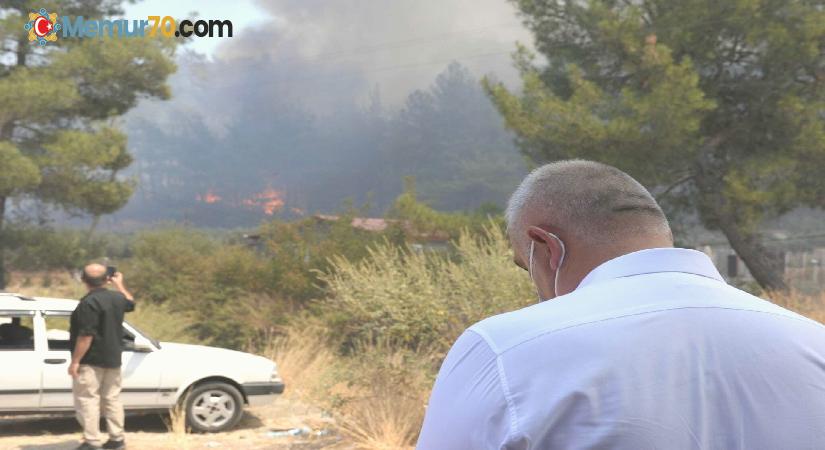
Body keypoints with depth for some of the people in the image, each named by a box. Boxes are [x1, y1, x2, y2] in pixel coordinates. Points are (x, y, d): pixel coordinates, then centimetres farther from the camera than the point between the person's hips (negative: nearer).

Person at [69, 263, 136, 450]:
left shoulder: (89, 303, -19)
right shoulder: (117, 298, 5)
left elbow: (86, 336, -24)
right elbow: (130, 302, 30)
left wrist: (75, 361, -19)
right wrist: (119, 284, 37)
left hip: (91, 361, -8)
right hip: (113, 359, 8)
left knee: (87, 400, -2)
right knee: (112, 398, 14)